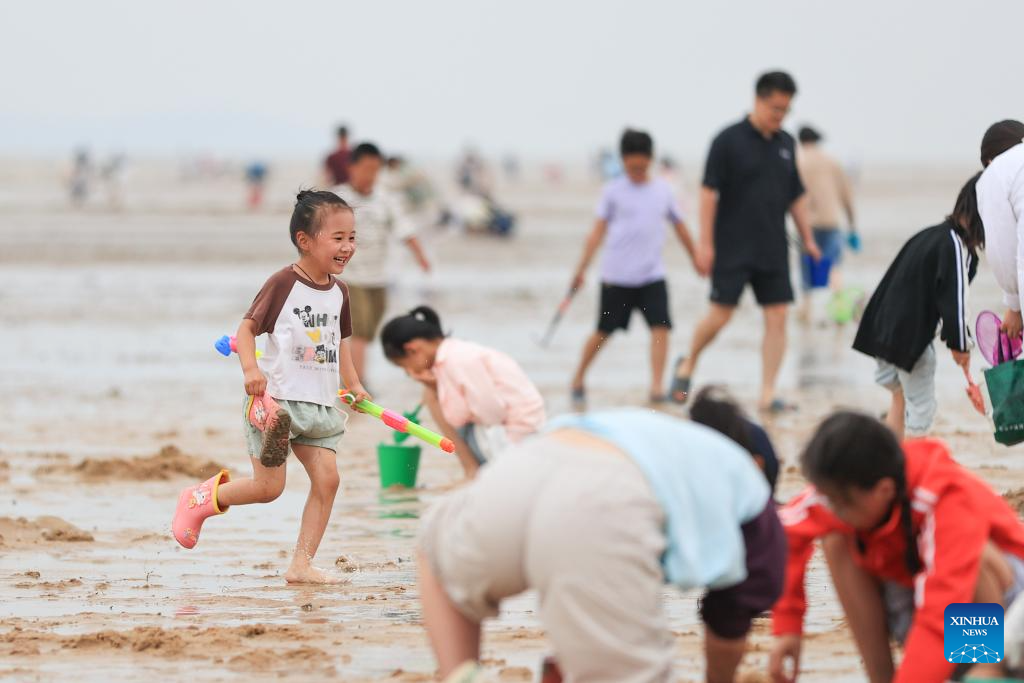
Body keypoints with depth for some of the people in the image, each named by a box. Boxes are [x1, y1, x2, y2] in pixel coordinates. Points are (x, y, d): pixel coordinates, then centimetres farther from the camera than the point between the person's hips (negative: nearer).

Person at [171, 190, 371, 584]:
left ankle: (301, 564, 1)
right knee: (269, 487, -5)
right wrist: (251, 369, -27)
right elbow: (247, 328, -12)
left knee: (327, 479, -5)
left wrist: (354, 384, 15)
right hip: (276, 400, -7)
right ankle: (200, 500, 21)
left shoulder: (338, 292, 10)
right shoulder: (284, 284, -12)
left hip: (320, 404, 7)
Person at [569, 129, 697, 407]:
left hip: (652, 274, 2)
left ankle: (657, 386, -14)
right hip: (616, 275, -2)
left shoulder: (663, 190, 6)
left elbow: (680, 227, 18)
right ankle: (578, 380, 24)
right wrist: (581, 269, -5)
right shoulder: (613, 191, -1)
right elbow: (598, 230, -1)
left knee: (660, 326, -14)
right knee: (604, 332, 6)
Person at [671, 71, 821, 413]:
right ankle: (687, 366, 22)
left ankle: (767, 394, 1)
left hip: (773, 250, 5)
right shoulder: (729, 140, -7)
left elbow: (796, 196, 18)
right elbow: (709, 192, -9)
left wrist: (807, 239, 15)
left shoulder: (786, 143, 10)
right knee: (720, 314, -5)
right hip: (732, 247, -5)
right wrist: (705, 243, -13)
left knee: (777, 317, -2)